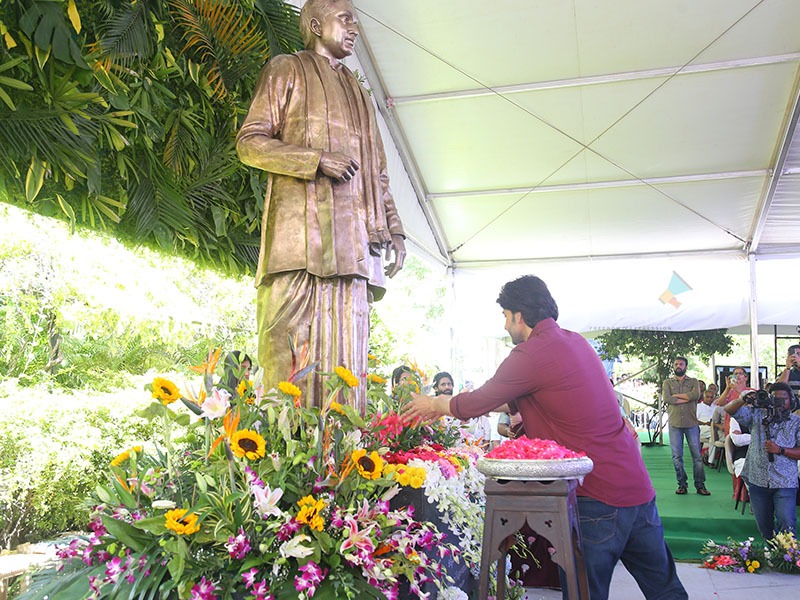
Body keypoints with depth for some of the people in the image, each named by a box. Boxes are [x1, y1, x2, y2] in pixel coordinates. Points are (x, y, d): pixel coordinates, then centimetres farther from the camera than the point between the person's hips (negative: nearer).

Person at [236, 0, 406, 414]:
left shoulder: (358, 93, 32)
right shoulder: (287, 70, 15)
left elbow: (377, 172, 28)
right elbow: (249, 142, 2)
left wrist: (394, 228, 14)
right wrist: (317, 159, -10)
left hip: (352, 238, 6)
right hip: (301, 227, -5)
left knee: (346, 352, -3)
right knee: (289, 343, -14)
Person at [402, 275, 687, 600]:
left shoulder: (530, 354, -14)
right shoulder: (576, 341, 13)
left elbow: (477, 402, -3)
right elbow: (522, 400, 23)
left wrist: (433, 404, 17)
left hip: (597, 495, -8)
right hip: (638, 485, 8)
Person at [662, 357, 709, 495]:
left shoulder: (693, 381, 9)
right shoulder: (667, 382, 8)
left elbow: (696, 395, -12)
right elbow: (666, 398, -10)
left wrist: (676, 395, -9)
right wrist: (687, 397, -9)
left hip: (691, 424, 0)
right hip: (674, 424, 0)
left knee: (697, 455, 2)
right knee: (677, 456, 3)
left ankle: (700, 485, 9)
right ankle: (682, 484, 12)